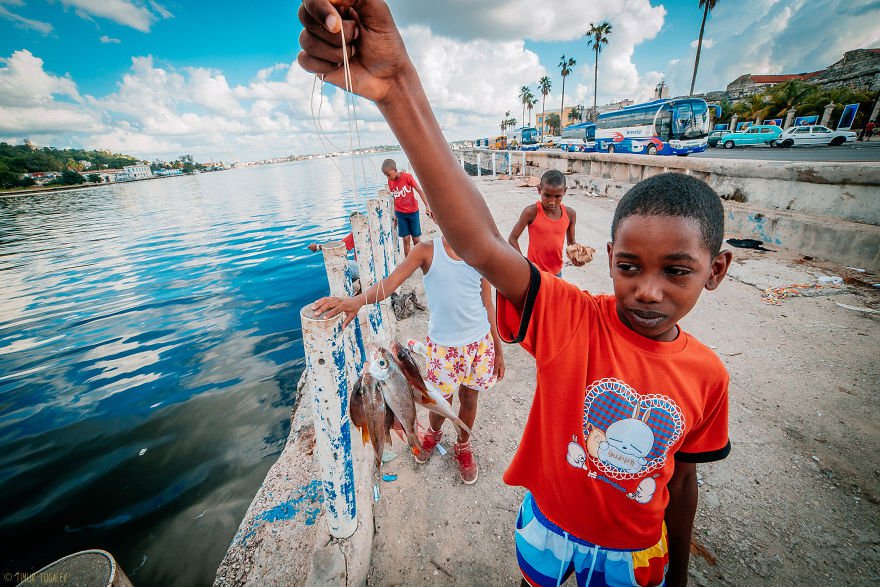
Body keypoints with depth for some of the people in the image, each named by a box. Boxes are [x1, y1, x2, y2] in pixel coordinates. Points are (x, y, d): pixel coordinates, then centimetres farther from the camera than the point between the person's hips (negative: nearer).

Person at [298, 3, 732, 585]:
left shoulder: (707, 375, -18)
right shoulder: (572, 318, -30)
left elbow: (682, 477, -3)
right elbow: (482, 244, -47)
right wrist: (397, 89, -55)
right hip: (547, 524, -1)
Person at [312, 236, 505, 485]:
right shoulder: (427, 250, -9)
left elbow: (487, 305, 3)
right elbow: (391, 281, -22)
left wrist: (498, 350, 7)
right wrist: (357, 300, -42)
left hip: (479, 342, 2)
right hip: (442, 345, -2)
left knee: (469, 398, 18)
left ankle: (463, 447, 48)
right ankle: (433, 434, 51)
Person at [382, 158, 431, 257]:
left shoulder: (407, 177, -13)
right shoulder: (390, 182, -1)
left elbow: (419, 191, -12)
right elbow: (395, 198, 8)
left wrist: (427, 206, -19)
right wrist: (395, 215, 10)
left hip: (413, 211, -2)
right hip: (400, 213, 3)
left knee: (415, 239, 5)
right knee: (406, 239, 3)